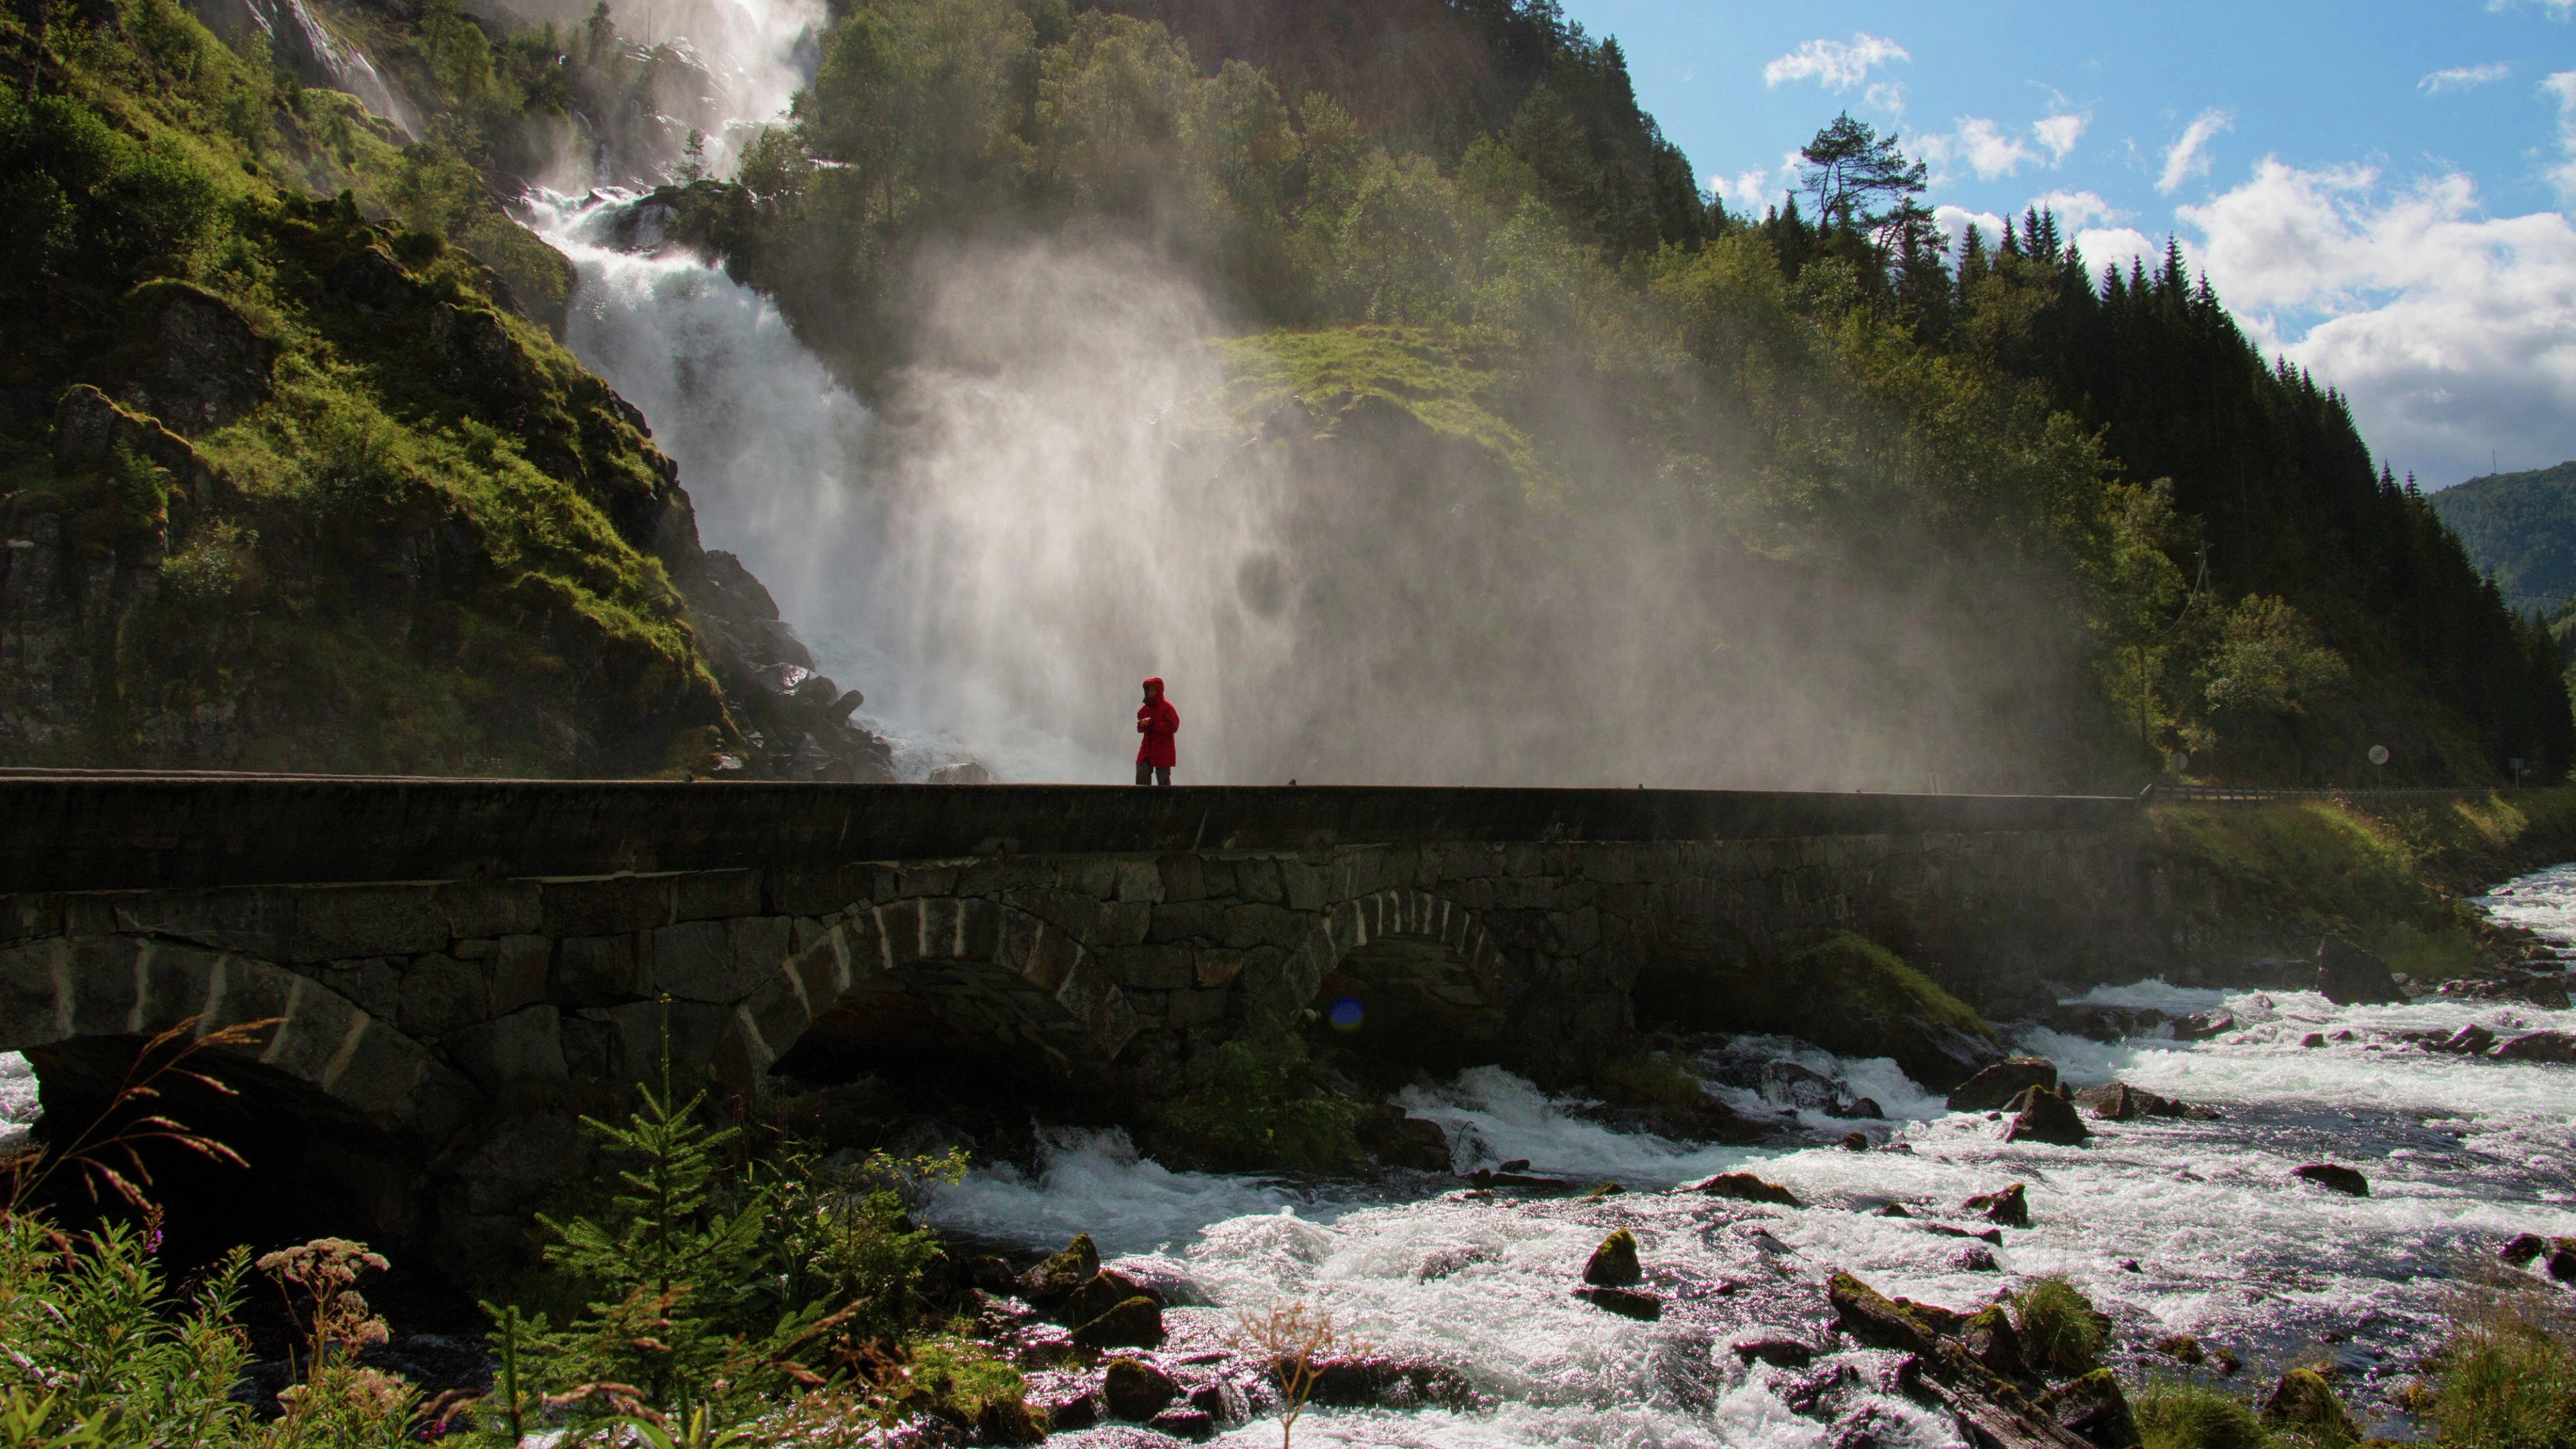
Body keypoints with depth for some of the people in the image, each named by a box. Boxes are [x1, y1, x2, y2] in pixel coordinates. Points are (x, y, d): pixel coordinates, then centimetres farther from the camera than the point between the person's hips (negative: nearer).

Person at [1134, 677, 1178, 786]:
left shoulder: (1166, 707, -9)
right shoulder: (1145, 708, 11)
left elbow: (1173, 727, -17)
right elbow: (1140, 728, 19)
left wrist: (1152, 723, -20)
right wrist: (1142, 724, -6)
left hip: (1163, 750, -6)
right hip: (1147, 748, 6)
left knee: (1163, 779, -2)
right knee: (1142, 776, 2)